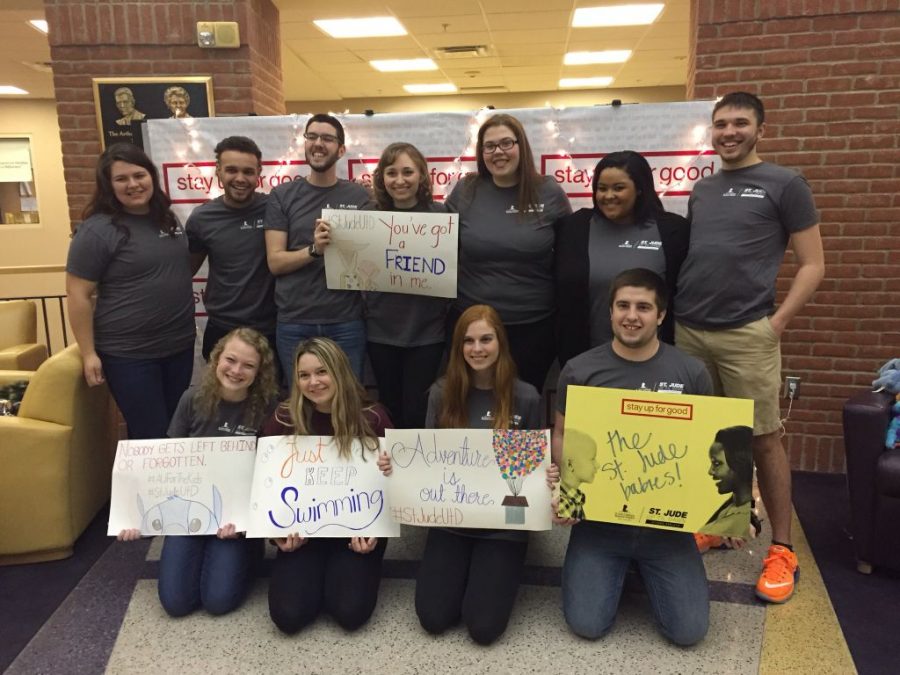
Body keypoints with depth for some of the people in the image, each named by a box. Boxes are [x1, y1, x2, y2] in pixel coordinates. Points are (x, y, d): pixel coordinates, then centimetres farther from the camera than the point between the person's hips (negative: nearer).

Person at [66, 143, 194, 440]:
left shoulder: (168, 219, 7)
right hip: (128, 354, -6)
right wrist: (89, 354, -13)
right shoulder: (97, 230, -13)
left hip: (180, 346, 6)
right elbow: (78, 295, -13)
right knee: (151, 437, 2)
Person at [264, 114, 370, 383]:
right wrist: (314, 249, -19)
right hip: (294, 323, 0)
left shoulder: (360, 197, 3)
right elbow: (275, 262, -3)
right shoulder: (282, 196, 3)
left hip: (346, 323, 0)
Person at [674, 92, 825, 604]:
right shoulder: (701, 190, 16)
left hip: (747, 334, -5)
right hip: (688, 331, 5)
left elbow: (813, 265, -1)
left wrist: (776, 322, -9)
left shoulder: (785, 185, 1)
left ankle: (782, 550, 13)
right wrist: (677, 313, 8)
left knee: (764, 439, 1)